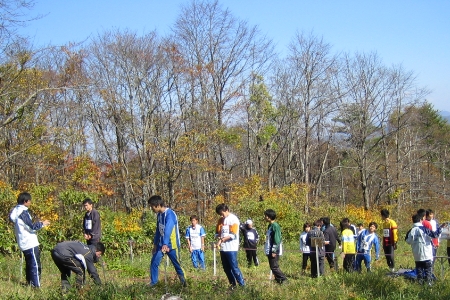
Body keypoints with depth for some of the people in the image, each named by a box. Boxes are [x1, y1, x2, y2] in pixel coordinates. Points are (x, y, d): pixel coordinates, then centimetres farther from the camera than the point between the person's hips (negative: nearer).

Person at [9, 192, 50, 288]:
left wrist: (38, 223, 17)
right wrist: (42, 224, -2)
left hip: (24, 244, 10)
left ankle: (30, 283, 21)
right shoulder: (23, 212, -17)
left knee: (29, 265, 16)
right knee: (36, 265, -8)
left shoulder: (16, 211, 11)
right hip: (30, 243, -10)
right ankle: (36, 286, -10)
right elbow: (31, 227, -16)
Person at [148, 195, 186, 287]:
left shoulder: (170, 214, -21)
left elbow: (168, 230, -35)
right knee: (154, 262, -5)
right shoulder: (159, 215, 6)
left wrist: (165, 244, -47)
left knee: (177, 265, 6)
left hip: (172, 245, -7)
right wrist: (155, 245, 19)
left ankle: (183, 282, 26)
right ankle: (153, 283, 3)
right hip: (161, 244, 7)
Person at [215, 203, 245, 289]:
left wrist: (222, 239, -16)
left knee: (234, 267, -8)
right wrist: (219, 239, -7)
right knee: (226, 268, 9)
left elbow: (233, 235, -14)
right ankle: (232, 284, 18)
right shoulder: (221, 220, 13)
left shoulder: (233, 219, -8)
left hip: (231, 248, -7)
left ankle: (242, 285, -1)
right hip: (223, 248, 7)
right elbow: (217, 232, 14)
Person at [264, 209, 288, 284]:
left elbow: (277, 239, -19)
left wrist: (274, 251, -21)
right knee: (273, 267, 11)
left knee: (274, 267, -9)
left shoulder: (275, 226, -15)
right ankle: (278, 279, 15)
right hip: (269, 251, 10)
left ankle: (283, 279, -4)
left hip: (274, 251, -10)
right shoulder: (270, 226, 15)